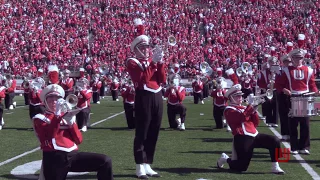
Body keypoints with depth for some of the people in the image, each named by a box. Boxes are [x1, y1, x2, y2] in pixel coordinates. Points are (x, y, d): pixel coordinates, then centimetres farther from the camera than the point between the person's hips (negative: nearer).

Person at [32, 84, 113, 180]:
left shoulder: (67, 116, 20)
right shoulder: (40, 118, 9)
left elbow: (78, 140, 13)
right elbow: (48, 137, -12)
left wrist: (71, 123, -1)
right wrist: (57, 114, -13)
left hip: (72, 155, 4)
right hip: (55, 159, -4)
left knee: (105, 161, -11)